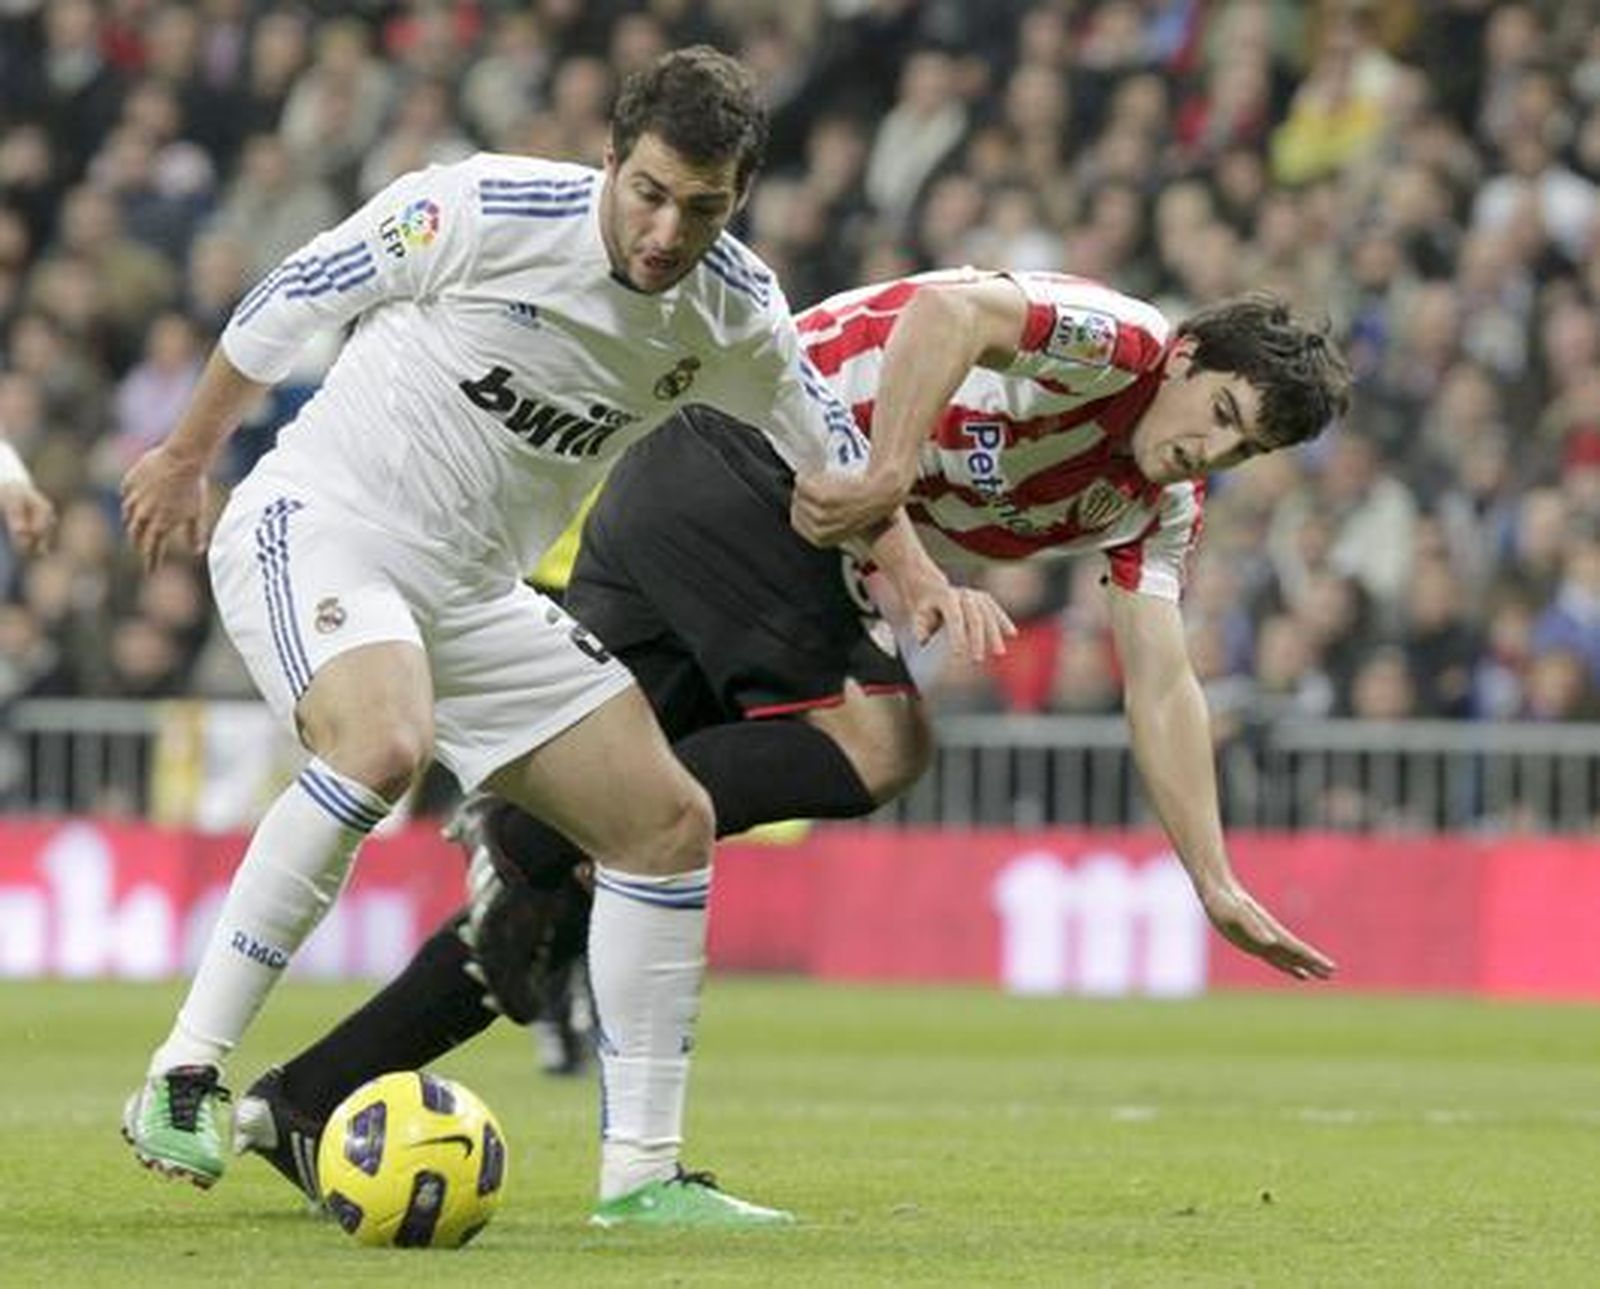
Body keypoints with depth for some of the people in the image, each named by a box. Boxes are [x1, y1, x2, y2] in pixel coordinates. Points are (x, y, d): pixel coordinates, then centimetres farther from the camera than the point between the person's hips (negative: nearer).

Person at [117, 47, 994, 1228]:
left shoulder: (731, 312, -3)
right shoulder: (487, 211, -20)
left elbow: (828, 445, 17)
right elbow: (296, 296, -5)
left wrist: (921, 578, 1)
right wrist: (188, 456, 6)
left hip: (472, 595, 7)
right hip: (315, 527, -7)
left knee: (670, 822, 0)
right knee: (386, 743, -36)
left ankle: (642, 1172, 10)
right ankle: (185, 1078, -29)